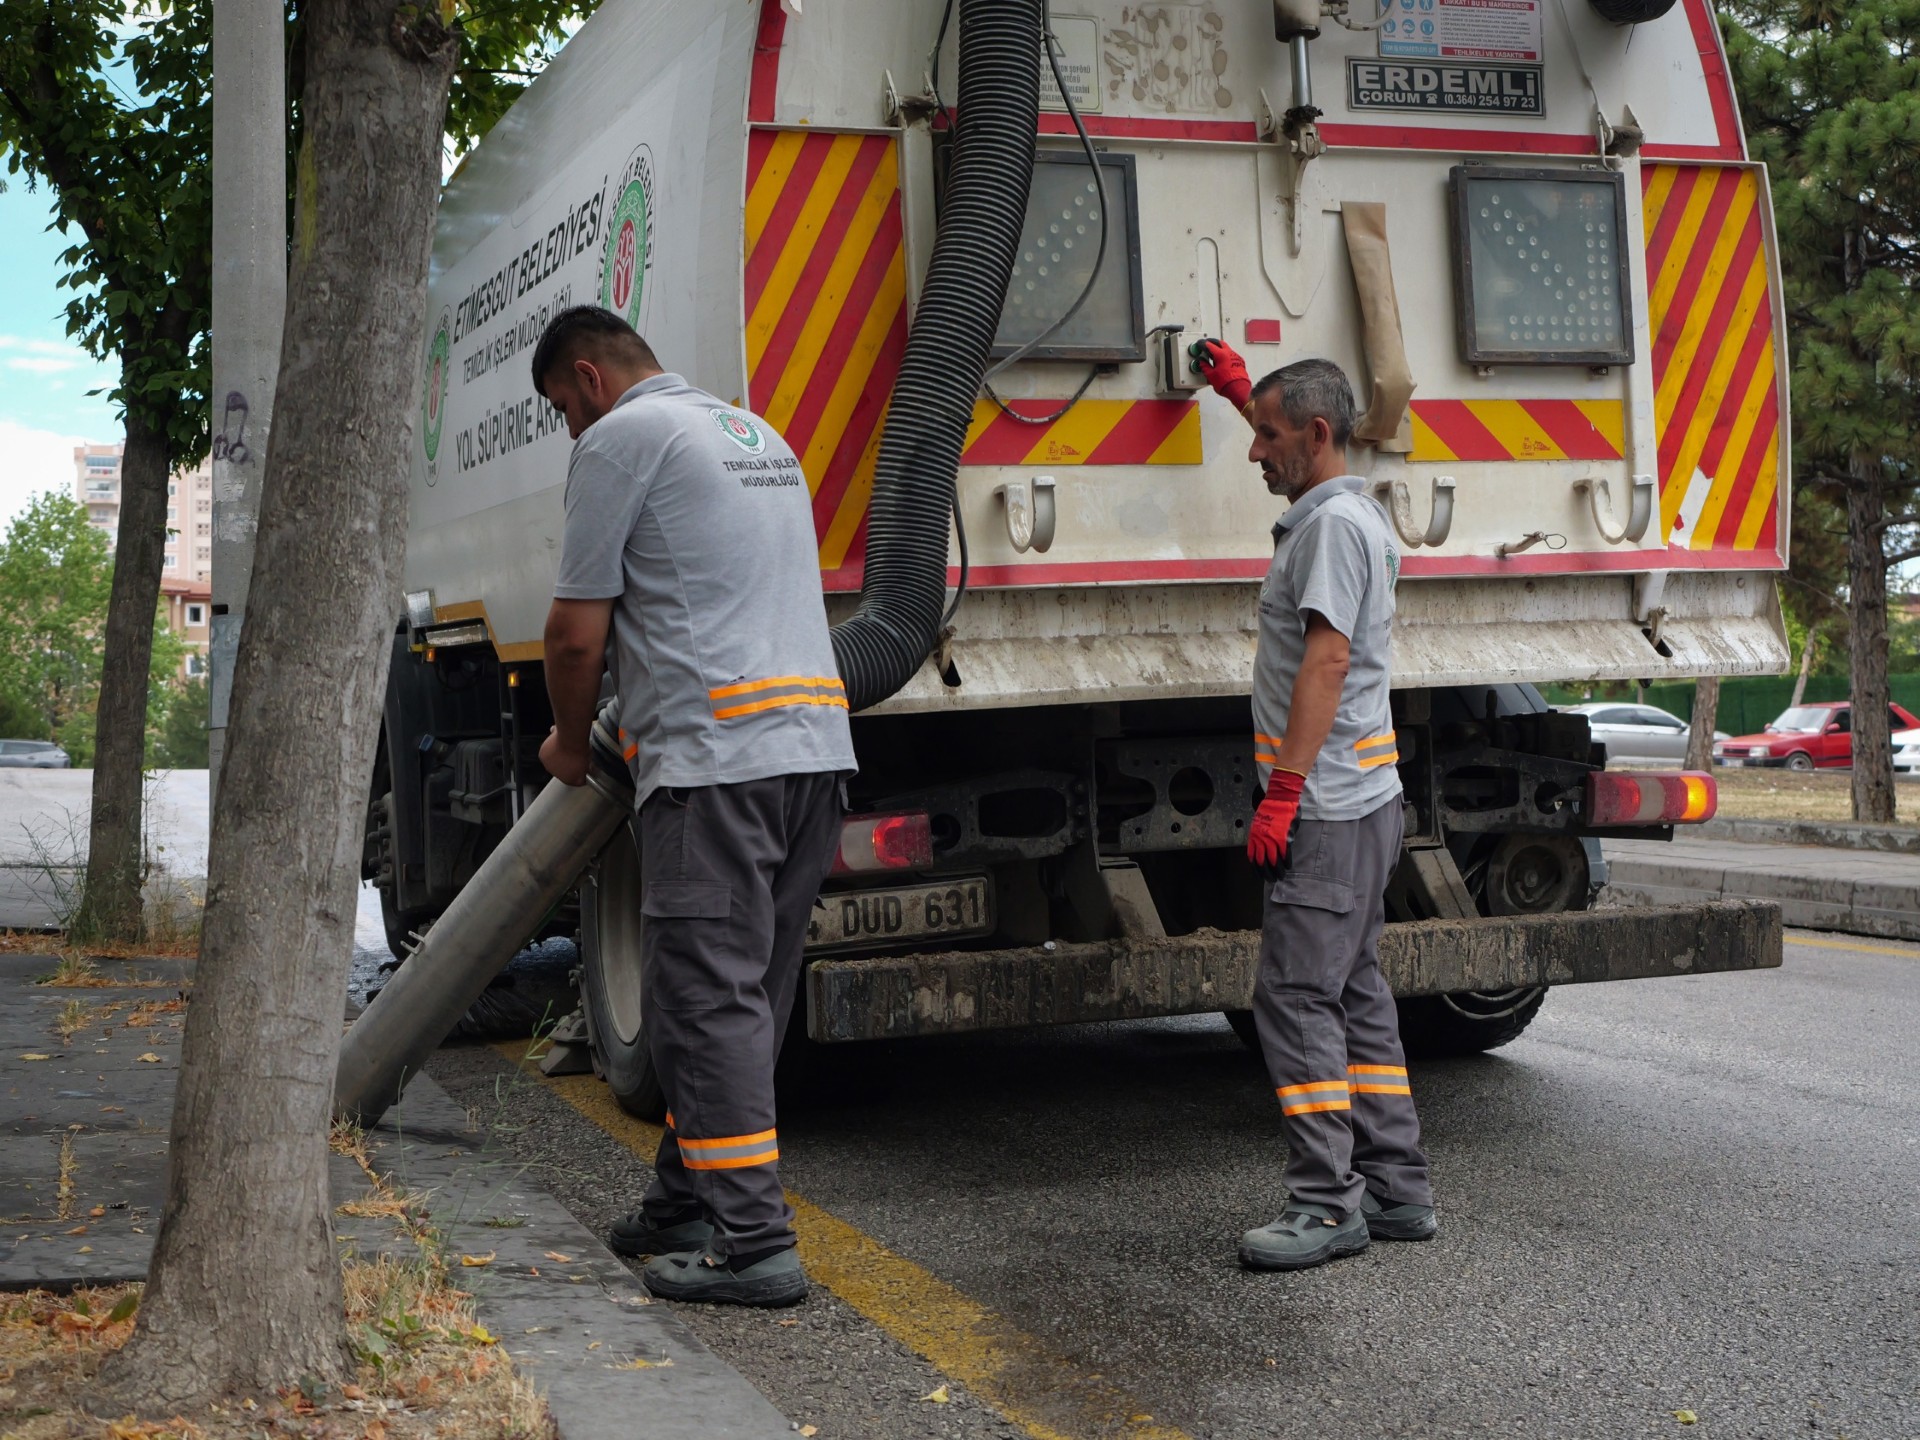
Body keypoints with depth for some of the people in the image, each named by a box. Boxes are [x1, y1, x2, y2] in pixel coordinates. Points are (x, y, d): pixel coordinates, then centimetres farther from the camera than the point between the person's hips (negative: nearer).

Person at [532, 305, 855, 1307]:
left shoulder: (621, 438, -1)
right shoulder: (758, 433, 26)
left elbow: (577, 631, -3)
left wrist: (570, 740, 15)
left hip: (716, 755, -9)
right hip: (816, 743, 9)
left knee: (710, 997, -6)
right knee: (737, 994, 14)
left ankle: (753, 1243, -6)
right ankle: (684, 1206, 23)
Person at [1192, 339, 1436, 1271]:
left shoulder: (1335, 524, -14)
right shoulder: (1344, 510, 17)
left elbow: (1327, 660, -22)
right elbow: (1299, 452, 43)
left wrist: (1282, 793, -24)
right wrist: (1243, 390, 46)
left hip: (1327, 808, -11)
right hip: (1359, 802, 11)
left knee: (1297, 995, -11)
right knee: (1353, 991, 12)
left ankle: (1327, 1201, -11)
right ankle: (1396, 1188, 16)